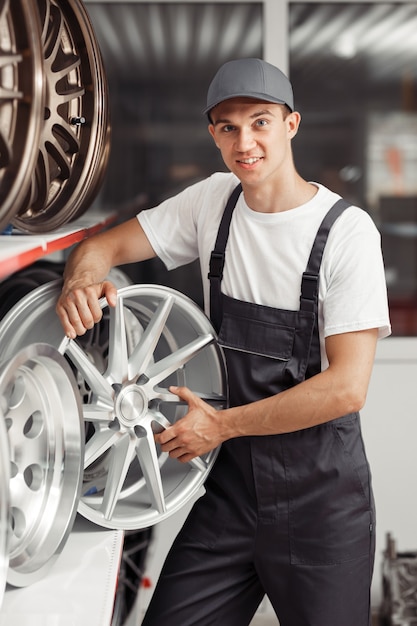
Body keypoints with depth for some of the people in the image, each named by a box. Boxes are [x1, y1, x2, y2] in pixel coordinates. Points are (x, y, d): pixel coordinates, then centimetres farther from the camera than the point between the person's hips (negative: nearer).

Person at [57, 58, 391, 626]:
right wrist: (82, 279, -17)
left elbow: (345, 387, -19)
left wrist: (222, 424, -13)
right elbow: (105, 245, 8)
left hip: (321, 493, -4)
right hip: (232, 479, 4)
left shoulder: (348, 231, -14)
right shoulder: (214, 201, 2)